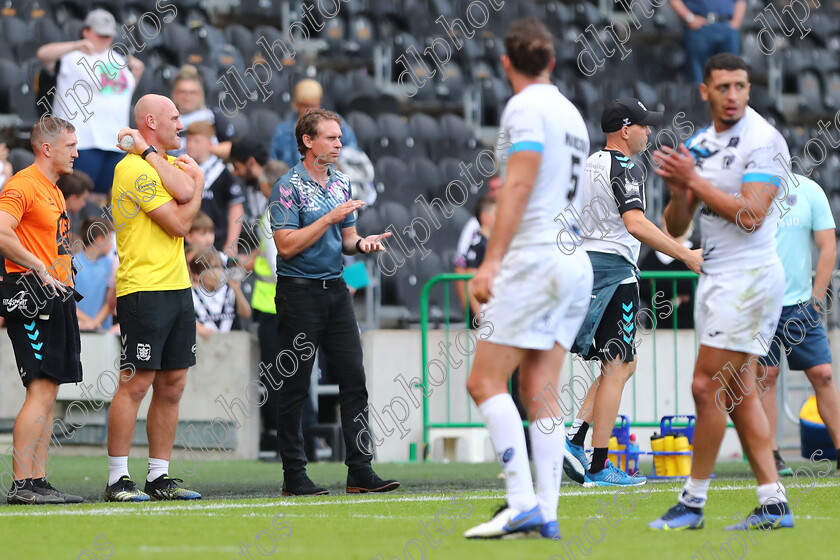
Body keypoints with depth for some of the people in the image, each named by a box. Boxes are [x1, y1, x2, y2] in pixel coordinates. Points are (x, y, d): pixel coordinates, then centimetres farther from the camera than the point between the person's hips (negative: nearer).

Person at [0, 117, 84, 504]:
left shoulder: (53, 191, 21)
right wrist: (40, 269, -20)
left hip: (57, 298, 10)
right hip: (32, 298, -10)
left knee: (48, 393, 9)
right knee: (40, 390, -14)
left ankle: (37, 481, 11)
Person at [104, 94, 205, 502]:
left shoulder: (170, 163, 17)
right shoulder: (133, 167, -10)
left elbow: (184, 191, -7)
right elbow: (178, 223, -13)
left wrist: (148, 152, -5)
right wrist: (198, 185, 2)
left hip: (178, 287, 9)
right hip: (144, 290, -9)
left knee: (172, 385, 8)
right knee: (136, 382, -9)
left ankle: (159, 476, 13)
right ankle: (117, 480, -7)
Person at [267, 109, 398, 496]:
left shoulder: (340, 183, 14)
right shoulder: (289, 186, -9)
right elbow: (287, 245, -16)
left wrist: (360, 243, -1)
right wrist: (330, 218, -18)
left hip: (335, 288, 7)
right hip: (299, 290, -7)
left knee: (353, 377, 1)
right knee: (295, 387, -1)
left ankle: (360, 470, 3)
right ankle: (294, 475, 3)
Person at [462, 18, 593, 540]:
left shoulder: (526, 107, -8)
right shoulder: (571, 113, 17)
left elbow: (519, 184, -17)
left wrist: (492, 260, -20)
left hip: (536, 258, -8)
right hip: (577, 263, 8)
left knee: (486, 381, -7)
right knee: (539, 394, 6)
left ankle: (522, 503, -16)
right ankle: (546, 514, 0)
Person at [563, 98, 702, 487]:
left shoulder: (587, 165, 16)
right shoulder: (624, 168, -11)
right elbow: (636, 224, -25)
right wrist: (686, 256, -24)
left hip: (583, 266, 9)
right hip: (614, 269, -9)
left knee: (626, 363, 16)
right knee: (617, 366, -5)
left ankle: (575, 437, 2)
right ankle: (598, 467, -7)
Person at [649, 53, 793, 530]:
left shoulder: (764, 141, -12)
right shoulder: (699, 144, 12)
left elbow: (751, 216, -22)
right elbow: (675, 228, 12)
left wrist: (696, 180, -18)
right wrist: (679, 190, -9)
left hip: (750, 275, -9)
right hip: (716, 277, 9)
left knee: (708, 386, -8)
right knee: (738, 394, 7)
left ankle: (694, 501, 0)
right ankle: (773, 503, 9)